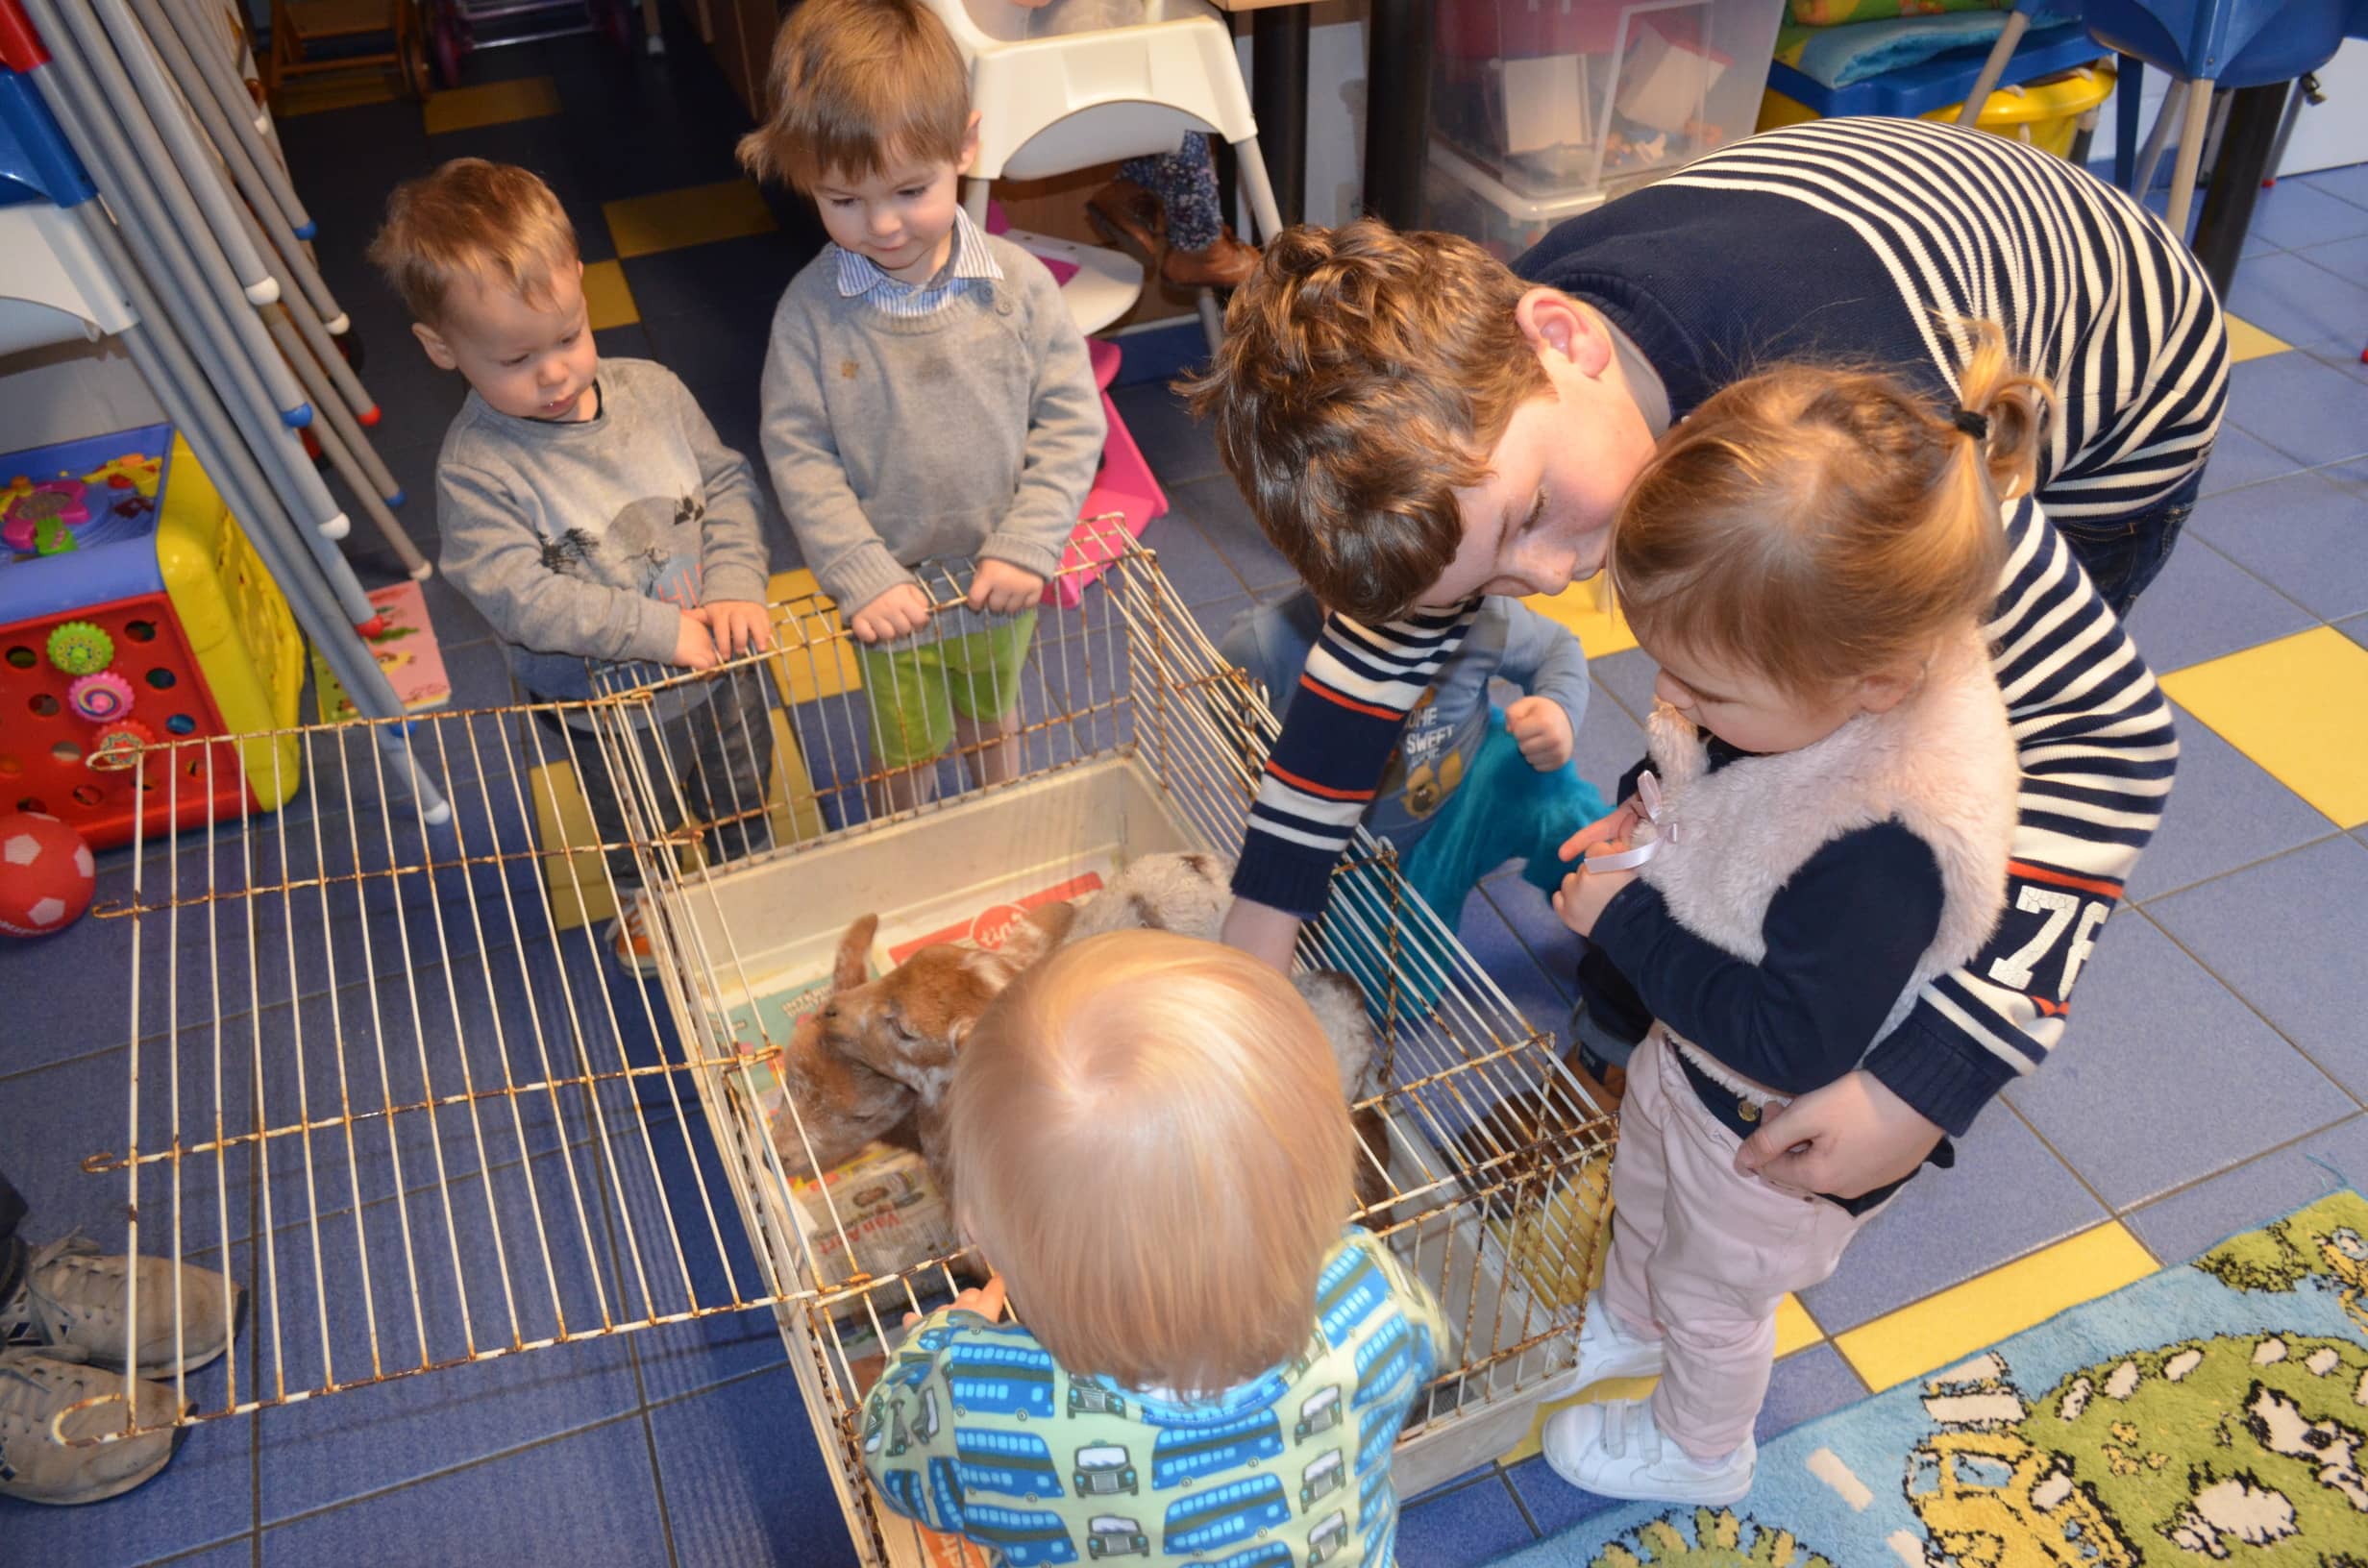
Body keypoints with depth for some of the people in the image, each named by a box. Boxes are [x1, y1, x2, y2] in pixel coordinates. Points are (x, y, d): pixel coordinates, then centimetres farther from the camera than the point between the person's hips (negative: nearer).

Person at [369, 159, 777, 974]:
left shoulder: (652, 390, -12)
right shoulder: (475, 471, -26)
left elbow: (727, 482, -6)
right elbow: (521, 598, -30)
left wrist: (736, 589, -22)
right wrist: (663, 630, -31)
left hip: (722, 668, 3)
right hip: (613, 714, -3)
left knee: (741, 797, 30)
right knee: (631, 835, 28)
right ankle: (639, 906, 61)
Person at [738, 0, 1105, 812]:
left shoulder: (1017, 283, -16)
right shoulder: (811, 309, -17)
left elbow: (1072, 421, -11)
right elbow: (798, 455, -13)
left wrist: (1026, 547, -19)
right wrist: (863, 579, -20)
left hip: (999, 586, 1)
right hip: (892, 598, -1)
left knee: (993, 725, 28)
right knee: (907, 759, 18)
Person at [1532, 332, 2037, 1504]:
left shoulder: (1891, 840, -45)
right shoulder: (1810, 674, -22)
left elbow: (1794, 1042, -35)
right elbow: (1695, 756, 2)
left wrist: (1626, 923, -31)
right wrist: (1645, 811, -16)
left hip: (1779, 1124, -7)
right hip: (1689, 1040, 7)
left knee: (1715, 1292, 23)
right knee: (1641, 1187, 34)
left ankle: (1699, 1450, 56)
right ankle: (1627, 1321, 67)